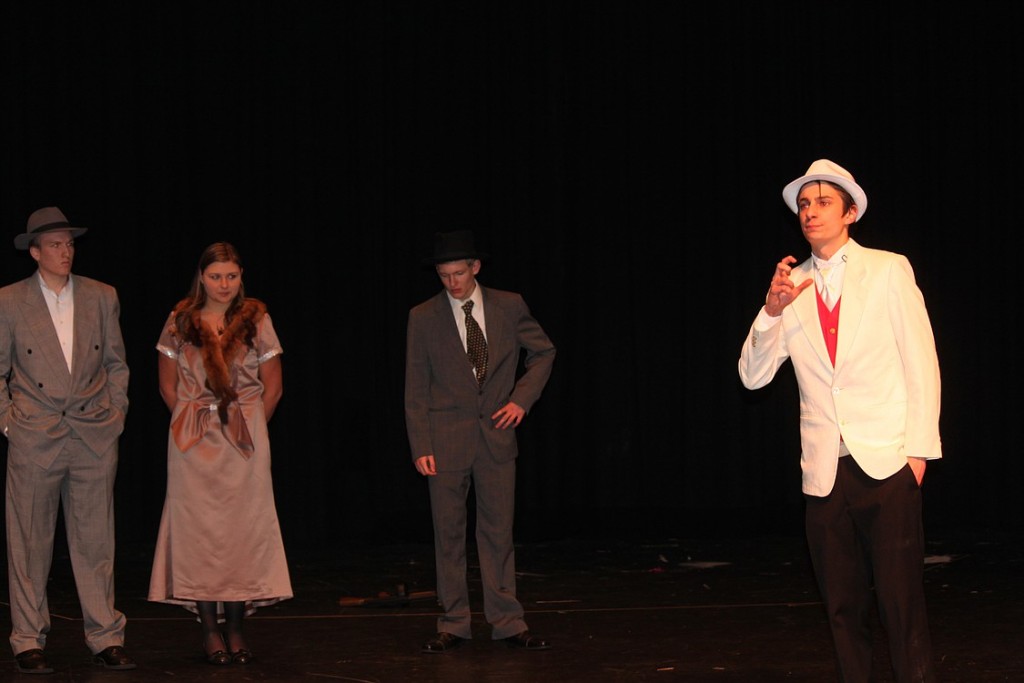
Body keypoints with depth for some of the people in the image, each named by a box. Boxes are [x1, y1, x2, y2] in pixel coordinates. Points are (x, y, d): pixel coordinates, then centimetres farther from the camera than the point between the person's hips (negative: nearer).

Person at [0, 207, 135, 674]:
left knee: (96, 542, 4)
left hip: (95, 439, 2)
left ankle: (105, 639, 10)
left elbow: (116, 363, 16)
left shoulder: (102, 298, 8)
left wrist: (116, 413, 8)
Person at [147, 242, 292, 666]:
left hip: (245, 441, 0)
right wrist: (194, 422, 6)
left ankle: (235, 627, 4)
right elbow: (168, 386, 9)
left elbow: (272, 388, 8)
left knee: (243, 526, -1)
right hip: (193, 441, 0)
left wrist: (249, 428, 5)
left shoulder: (256, 321, 3)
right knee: (199, 527, -3)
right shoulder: (180, 322, 3)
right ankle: (210, 628, 2)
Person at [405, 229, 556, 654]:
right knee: (449, 535, 4)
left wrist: (522, 398, -1)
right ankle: (453, 626, 11)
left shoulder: (509, 306, 1)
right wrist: (421, 447, -7)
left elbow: (543, 352, 13)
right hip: (446, 439, -1)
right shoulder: (423, 318, -2)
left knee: (499, 532, 4)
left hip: (496, 435, 1)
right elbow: (416, 390, -1)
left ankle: (507, 623, 9)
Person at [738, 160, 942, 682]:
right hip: (825, 470, 3)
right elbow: (752, 376, 6)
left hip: (885, 462, -3)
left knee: (901, 603, -8)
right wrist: (772, 310, -9)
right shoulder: (791, 286, 11)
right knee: (843, 606, 5)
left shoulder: (889, 270, 3)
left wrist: (919, 448, -4)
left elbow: (921, 361, 2)